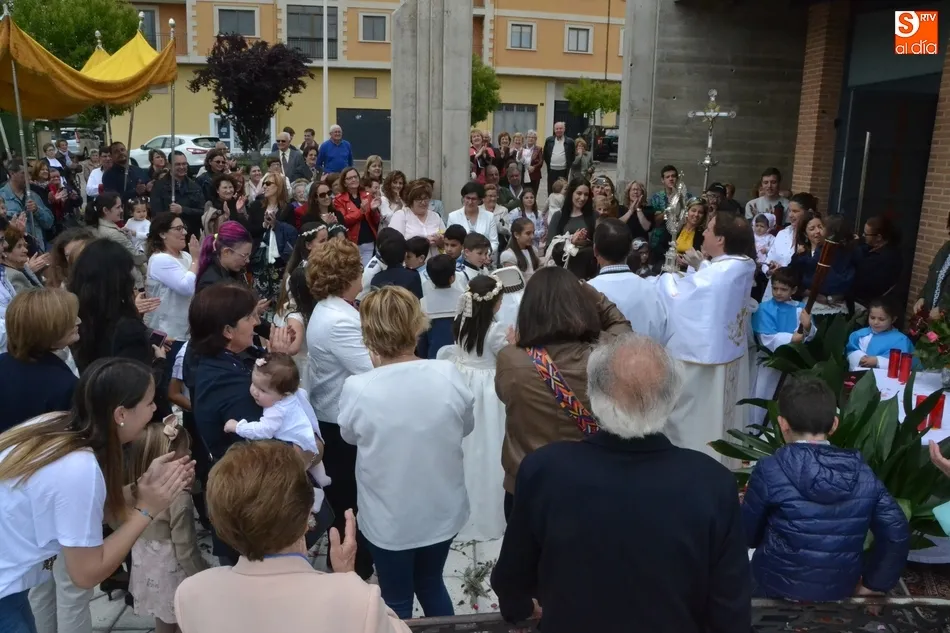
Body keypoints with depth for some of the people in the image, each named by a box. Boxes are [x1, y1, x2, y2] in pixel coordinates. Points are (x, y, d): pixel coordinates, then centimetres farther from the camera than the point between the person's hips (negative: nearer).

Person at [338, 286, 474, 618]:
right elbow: (466, 426, -1)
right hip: (442, 511, 3)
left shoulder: (357, 389, -25)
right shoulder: (448, 374, -19)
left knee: (397, 600, 21)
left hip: (389, 520, -2)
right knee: (431, 583, 28)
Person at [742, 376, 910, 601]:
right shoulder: (863, 473, -6)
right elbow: (897, 535, -4)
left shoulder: (771, 470, -18)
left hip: (777, 591, -4)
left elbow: (747, 535, -6)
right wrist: (871, 584, 8)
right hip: (840, 594, 5)